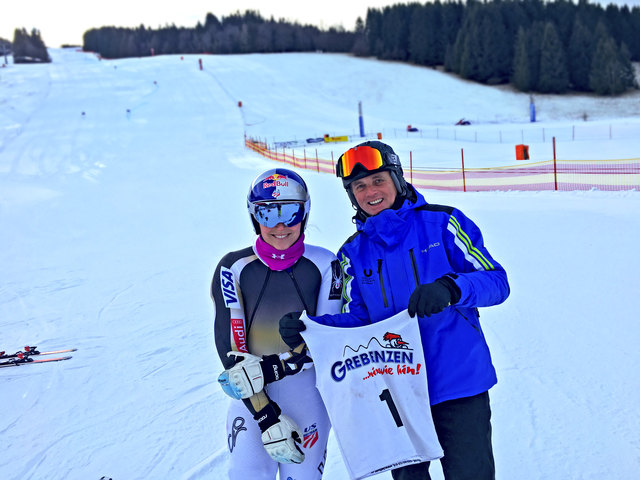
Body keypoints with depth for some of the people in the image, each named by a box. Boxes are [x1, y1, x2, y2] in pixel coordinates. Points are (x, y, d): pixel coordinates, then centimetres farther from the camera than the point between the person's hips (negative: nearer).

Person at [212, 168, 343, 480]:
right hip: (252, 397, 0)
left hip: (307, 390, 0)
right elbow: (229, 347, -7)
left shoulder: (325, 265, -2)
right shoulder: (234, 268, -3)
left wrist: (268, 369, -18)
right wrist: (267, 416, -15)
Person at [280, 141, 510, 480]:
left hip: (459, 385, -3)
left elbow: (496, 281, -8)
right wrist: (307, 328, -10)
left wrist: (450, 288, -28)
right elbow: (357, 319, 8)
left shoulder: (442, 223, -4)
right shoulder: (354, 253, 7)